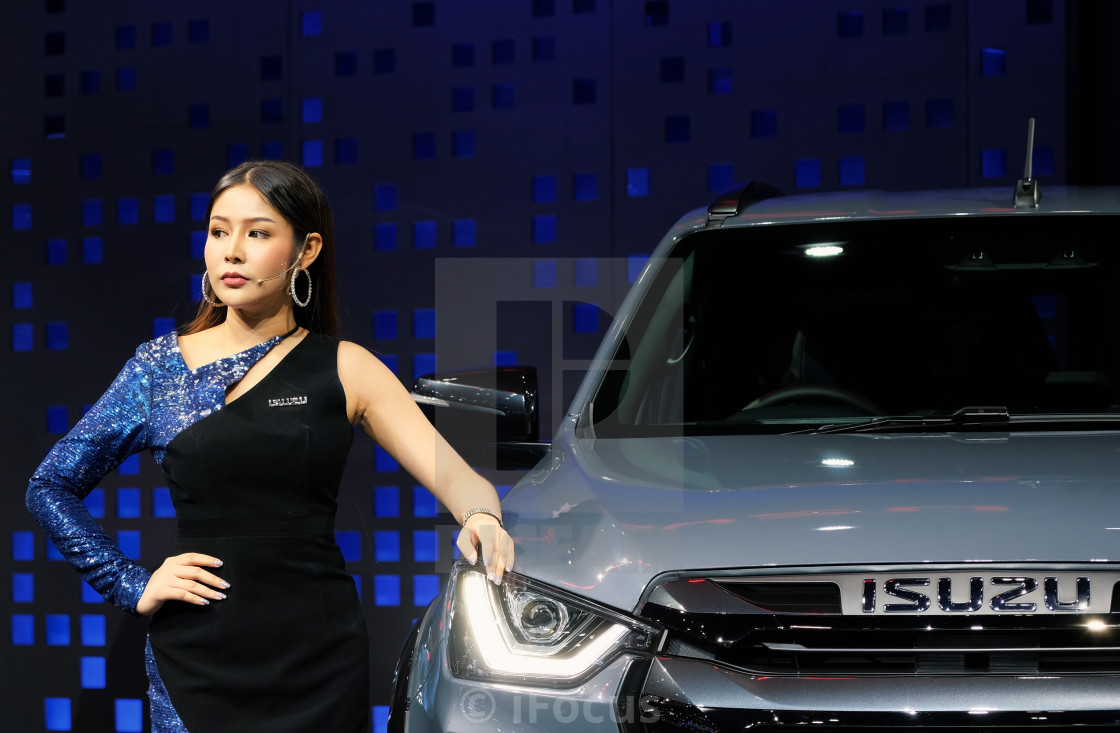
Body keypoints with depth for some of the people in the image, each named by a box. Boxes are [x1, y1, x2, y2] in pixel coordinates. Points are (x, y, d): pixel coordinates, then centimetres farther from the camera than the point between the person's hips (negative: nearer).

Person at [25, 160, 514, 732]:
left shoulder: (346, 370, 2)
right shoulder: (161, 367, 4)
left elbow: (453, 474, -7)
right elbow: (51, 489, 9)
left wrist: (482, 518, -29)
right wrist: (133, 586, -1)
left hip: (320, 659, 0)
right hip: (195, 658, 0)